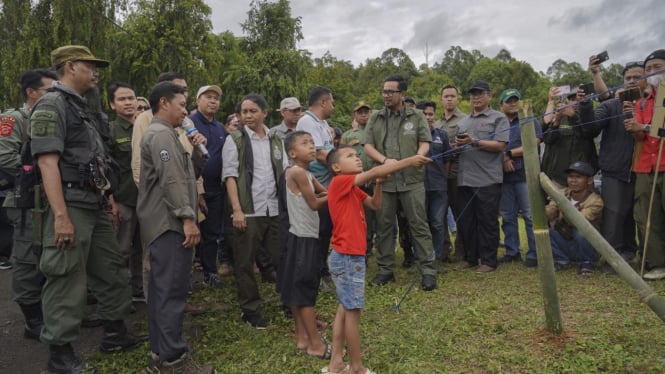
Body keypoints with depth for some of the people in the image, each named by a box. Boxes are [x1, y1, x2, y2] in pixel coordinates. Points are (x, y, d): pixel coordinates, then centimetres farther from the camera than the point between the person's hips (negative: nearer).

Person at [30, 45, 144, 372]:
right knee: (67, 281, -1)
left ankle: (115, 334, 29)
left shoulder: (79, 108, 18)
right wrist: (60, 215, -25)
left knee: (111, 271, 15)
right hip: (71, 206, -10)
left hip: (94, 206, 10)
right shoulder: (51, 105, -10)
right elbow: (47, 162, -19)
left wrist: (109, 199, 19)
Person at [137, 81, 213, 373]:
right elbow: (171, 180, -22)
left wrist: (195, 151, 13)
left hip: (166, 222, 11)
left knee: (162, 289, 12)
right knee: (173, 290, -8)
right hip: (170, 222, -11)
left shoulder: (160, 133, 23)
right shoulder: (162, 133, -12)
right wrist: (187, 217, -23)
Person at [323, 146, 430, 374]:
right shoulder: (339, 182, -14)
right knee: (353, 311, 0)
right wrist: (407, 161, -23)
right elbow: (372, 173, -23)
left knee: (344, 309, 14)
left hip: (352, 256, 10)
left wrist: (379, 183, -1)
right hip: (347, 257, -10)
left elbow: (375, 205, 15)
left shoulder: (353, 189, 13)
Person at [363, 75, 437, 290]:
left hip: (412, 180, -2)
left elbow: (425, 144, 2)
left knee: (419, 225, -1)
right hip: (384, 181, 2)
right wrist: (385, 160, -15)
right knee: (383, 226, 8)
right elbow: (368, 147, 4)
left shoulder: (417, 117, 7)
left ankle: (428, 270, 6)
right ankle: (385, 270, 20)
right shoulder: (375, 119, 11)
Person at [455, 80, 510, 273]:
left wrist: (474, 142, -16)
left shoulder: (498, 118, 3)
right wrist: (458, 144, 0)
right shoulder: (463, 122, 21)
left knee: (487, 221, -1)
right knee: (465, 221, 8)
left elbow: (500, 145, -10)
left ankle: (489, 260, 9)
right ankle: (470, 257, 20)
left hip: (488, 179, -6)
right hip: (465, 179, 6)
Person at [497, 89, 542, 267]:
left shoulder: (530, 122, 6)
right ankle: (512, 252, 17)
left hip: (525, 175, -4)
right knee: (507, 217, 8)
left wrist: (508, 154, -6)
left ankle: (533, 254, 2)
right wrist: (504, 160, -9)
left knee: (530, 216, -5)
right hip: (504, 177, 4)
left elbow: (533, 145, -7)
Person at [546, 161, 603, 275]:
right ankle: (561, 259, 1)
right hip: (565, 244, 4)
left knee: (581, 231, -35)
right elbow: (547, 215, -16)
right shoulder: (563, 193, -5)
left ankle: (586, 262, -4)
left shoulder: (595, 201, -18)